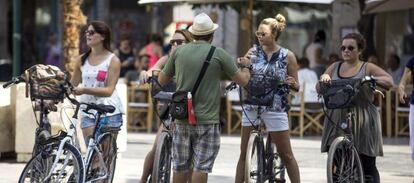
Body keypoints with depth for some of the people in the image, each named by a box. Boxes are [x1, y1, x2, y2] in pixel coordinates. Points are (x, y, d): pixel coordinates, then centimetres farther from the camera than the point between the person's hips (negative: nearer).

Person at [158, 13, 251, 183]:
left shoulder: (178, 51, 2)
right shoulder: (219, 54, -7)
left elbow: (162, 80, 11)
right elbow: (243, 80, -2)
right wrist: (245, 66, 19)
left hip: (182, 118, 4)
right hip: (207, 119, -4)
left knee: (180, 167, 11)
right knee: (201, 166, -2)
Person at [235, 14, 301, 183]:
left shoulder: (287, 56, 0)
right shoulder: (253, 52, 5)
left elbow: (296, 86, 4)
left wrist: (292, 84, -19)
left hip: (275, 109, -2)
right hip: (252, 108, 2)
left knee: (286, 155, 2)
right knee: (244, 153, 3)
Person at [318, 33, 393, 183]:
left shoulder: (367, 68, 3)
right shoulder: (335, 67, 16)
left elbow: (389, 82, -8)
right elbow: (319, 89, 14)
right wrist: (324, 78, -7)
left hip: (362, 122, -3)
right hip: (336, 120, 3)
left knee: (368, 167, -2)